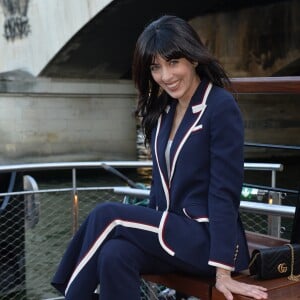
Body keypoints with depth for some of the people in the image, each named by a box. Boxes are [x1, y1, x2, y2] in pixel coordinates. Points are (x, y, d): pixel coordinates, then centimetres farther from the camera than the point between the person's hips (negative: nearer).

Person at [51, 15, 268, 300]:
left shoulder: (221, 107, -12)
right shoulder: (163, 110, 10)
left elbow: (224, 191, -16)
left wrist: (223, 271, -17)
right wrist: (149, 227, 6)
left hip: (208, 240, -6)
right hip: (172, 233, 6)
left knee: (105, 215, -19)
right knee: (115, 255, -25)